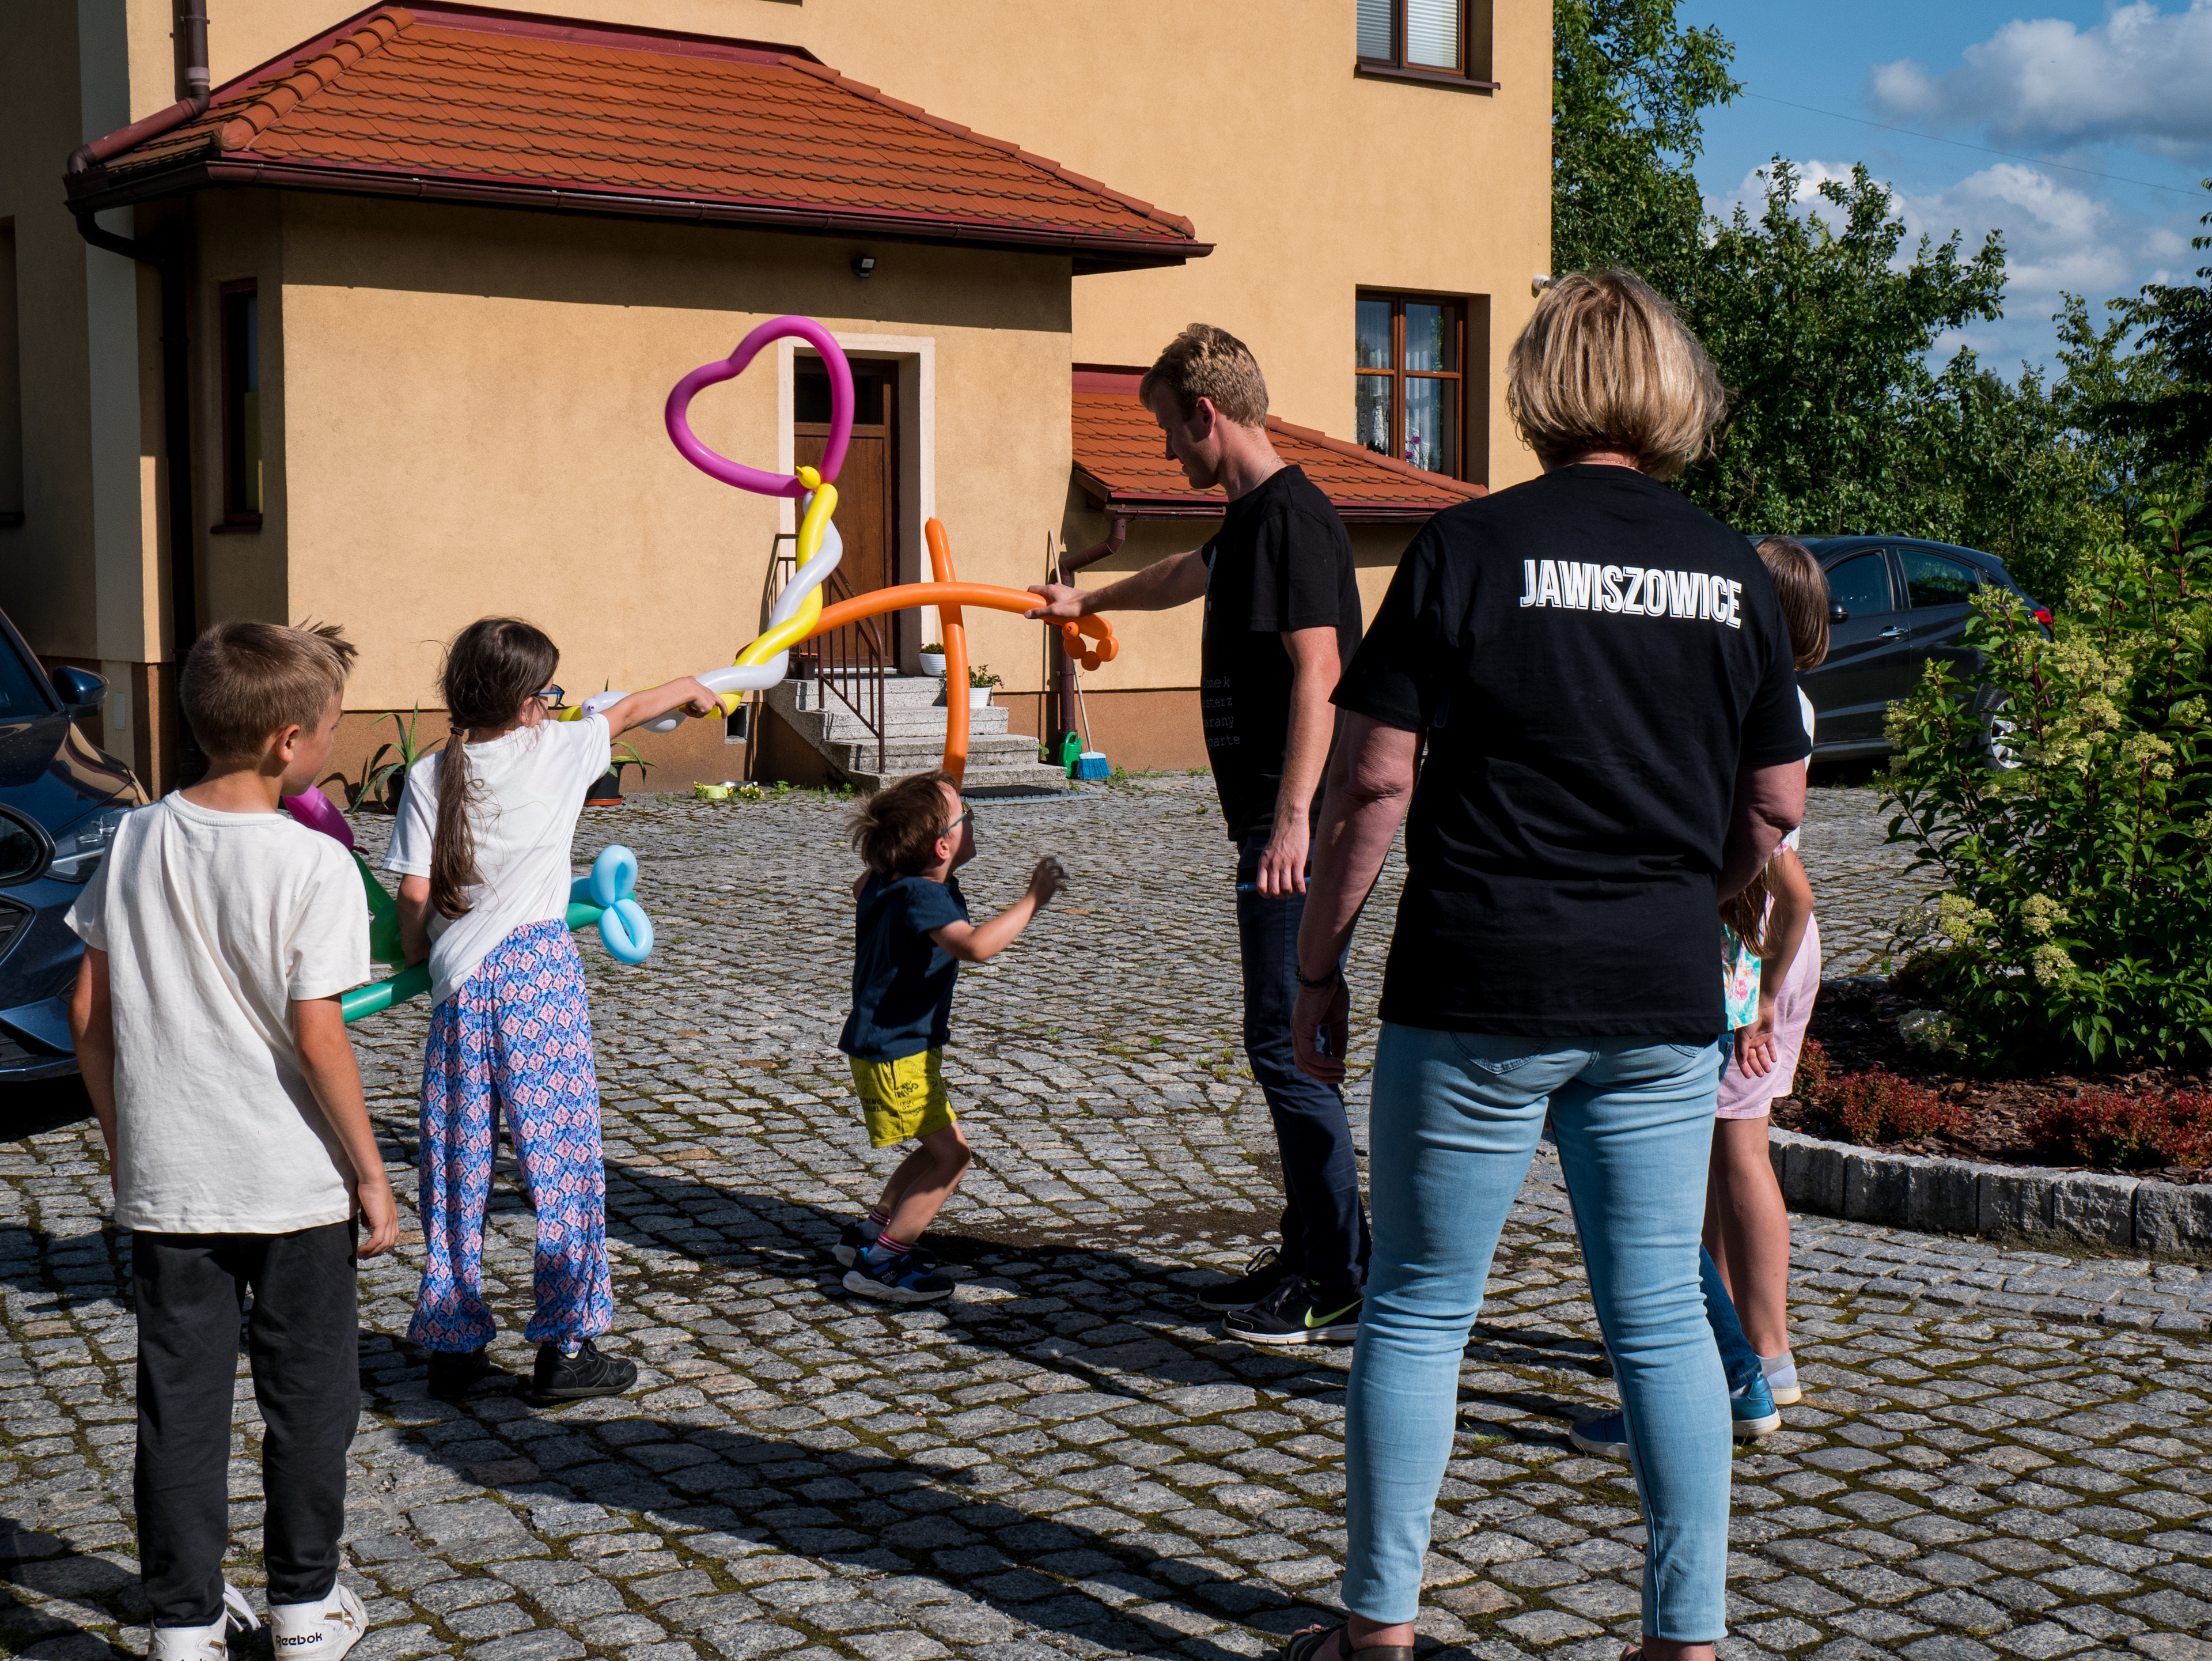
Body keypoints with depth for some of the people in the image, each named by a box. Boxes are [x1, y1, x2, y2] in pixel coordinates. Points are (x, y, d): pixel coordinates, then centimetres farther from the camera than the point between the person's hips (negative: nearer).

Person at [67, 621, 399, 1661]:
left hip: (166, 1184, 4)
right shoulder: (313, 864, -15)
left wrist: (122, 1142, 16)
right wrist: (372, 1172, -8)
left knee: (180, 1399, 11)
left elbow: (88, 1012, 4)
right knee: (307, 1394, 12)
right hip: (295, 1185, -4)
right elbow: (316, 1035, -17)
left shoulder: (138, 842, 0)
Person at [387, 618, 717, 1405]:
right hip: (540, 969, -3)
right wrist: (693, 688, 36)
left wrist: (413, 954, 19)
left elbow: (414, 895, -1)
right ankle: (564, 1349, 6)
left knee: (456, 1163, 10)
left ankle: (453, 1346, 17)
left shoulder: (430, 775, 3)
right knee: (563, 1154, 3)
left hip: (459, 979, 3)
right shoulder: (556, 751, -1)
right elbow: (628, 711, 19)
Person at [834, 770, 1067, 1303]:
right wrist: (1033, 899, -36)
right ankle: (879, 1263, -3)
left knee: (941, 1149, 19)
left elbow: (862, 888, 32)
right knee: (950, 1155, -8)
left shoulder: (890, 881, 5)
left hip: (898, 1044, 10)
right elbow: (977, 945, -42)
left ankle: (869, 1233, 29)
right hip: (895, 1052, -10)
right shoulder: (921, 897, -25)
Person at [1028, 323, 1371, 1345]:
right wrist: (1088, 602, 56)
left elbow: (1318, 668, -22)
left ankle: (1346, 1288, -2)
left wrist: (1294, 818, -28)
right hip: (1267, 821, 10)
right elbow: (1188, 575, 40)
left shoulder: (1292, 514, -13)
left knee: (1285, 1044, -8)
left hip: (1295, 828, -10)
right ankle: (1307, 1255, 21)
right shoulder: (1248, 516, 18)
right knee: (1283, 1043, 13)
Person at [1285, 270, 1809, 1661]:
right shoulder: (1733, 569, 5)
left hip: (1478, 991, -3)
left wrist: (1319, 967, 1)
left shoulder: (1472, 545, -6)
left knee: (1419, 1312, 8)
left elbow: (1373, 780, -8)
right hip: (1667, 1001, 3)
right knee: (1660, 1317, 12)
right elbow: (1776, 809, 9)